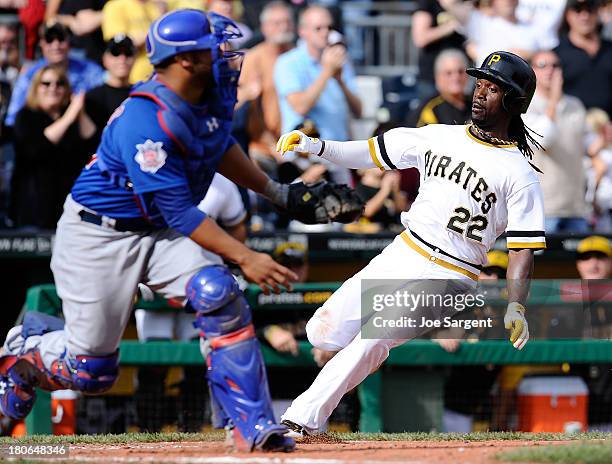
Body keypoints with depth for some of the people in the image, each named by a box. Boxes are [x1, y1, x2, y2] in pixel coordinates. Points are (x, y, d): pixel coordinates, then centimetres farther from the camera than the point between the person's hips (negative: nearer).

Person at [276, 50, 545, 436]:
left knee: (374, 338, -25)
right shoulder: (440, 137, 9)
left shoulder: (521, 176, -6)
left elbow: (523, 249, -9)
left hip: (450, 277, -6)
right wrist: (316, 146, -6)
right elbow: (370, 153, 10)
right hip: (401, 256, 6)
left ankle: (302, 420, -21)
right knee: (323, 333, -4)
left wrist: (516, 307, -22)